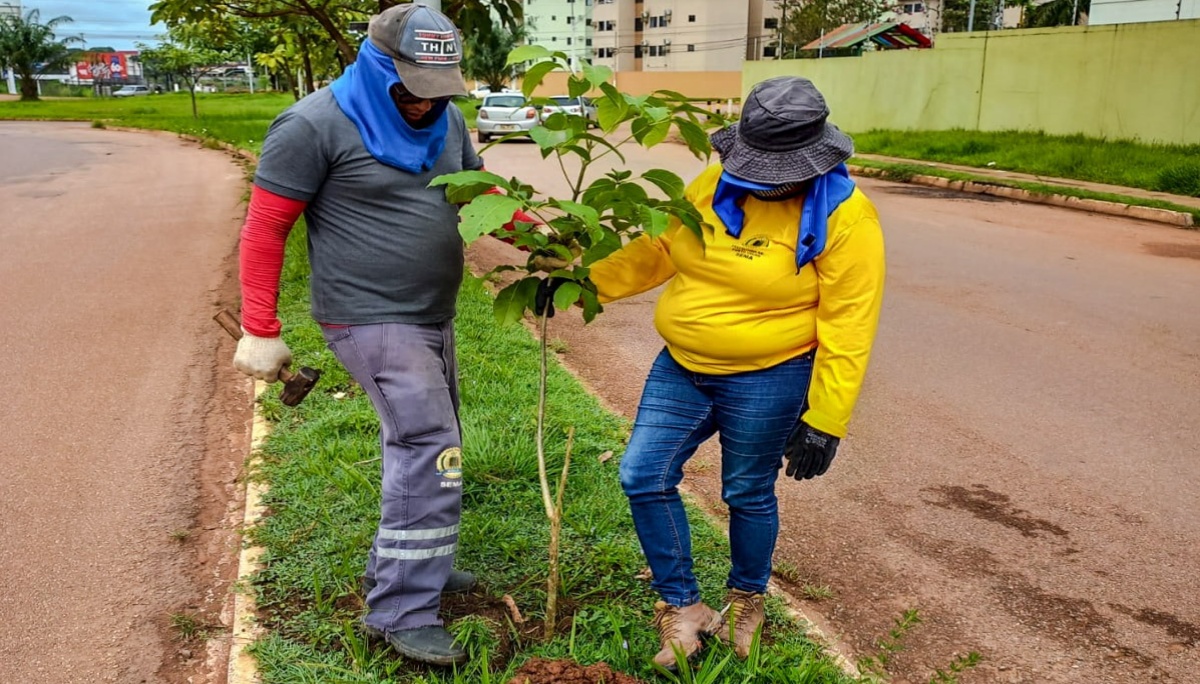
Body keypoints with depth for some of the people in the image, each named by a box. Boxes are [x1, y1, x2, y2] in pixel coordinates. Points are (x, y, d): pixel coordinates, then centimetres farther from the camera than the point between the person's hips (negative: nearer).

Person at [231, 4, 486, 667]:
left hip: (431, 318, 8)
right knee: (429, 450, -14)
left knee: (426, 444, 17)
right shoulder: (315, 126, -16)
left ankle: (401, 562, 36)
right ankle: (401, 610, -2)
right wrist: (259, 331, -13)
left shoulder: (444, 119, 5)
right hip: (372, 320, -8)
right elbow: (264, 228, -13)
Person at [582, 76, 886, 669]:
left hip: (766, 382, -5)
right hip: (681, 369, 5)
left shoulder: (843, 216, -14)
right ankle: (682, 609, 20)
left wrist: (823, 421, -15)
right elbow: (656, 251, 7)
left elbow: (848, 326, -14)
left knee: (747, 494, 9)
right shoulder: (714, 184, 0)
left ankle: (747, 602, 39)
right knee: (644, 476, 2)